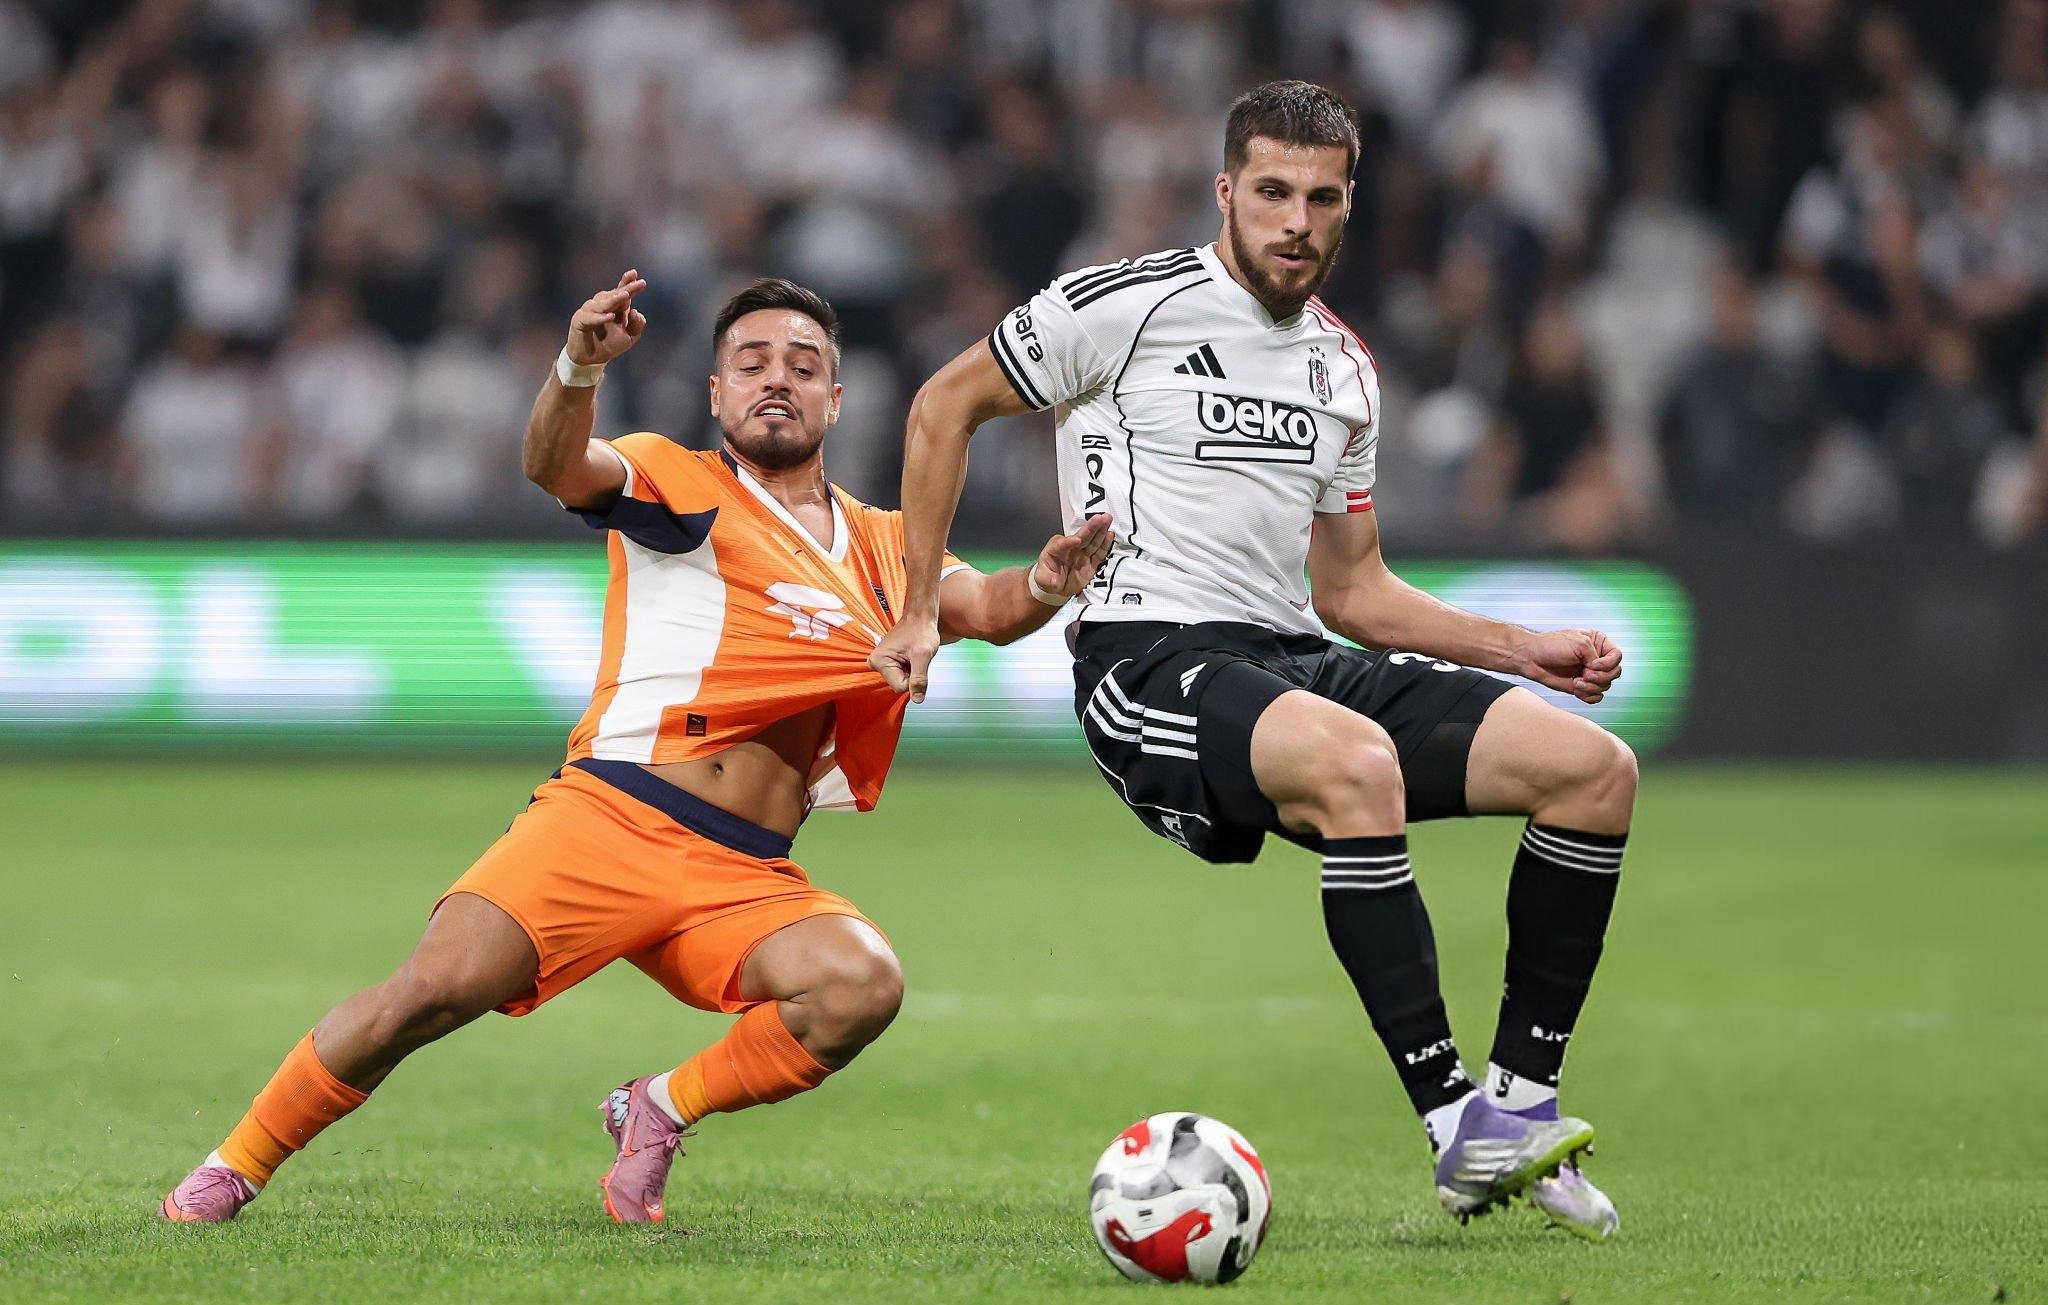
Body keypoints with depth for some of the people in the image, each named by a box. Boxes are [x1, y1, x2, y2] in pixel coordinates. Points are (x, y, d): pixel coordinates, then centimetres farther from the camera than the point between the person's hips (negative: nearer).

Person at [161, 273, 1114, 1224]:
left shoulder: (884, 548, 21)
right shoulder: (676, 485, 9)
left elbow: (986, 609, 8)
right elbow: (556, 467, -9)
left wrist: (1043, 586, -16)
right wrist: (579, 368, -31)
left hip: (746, 876, 3)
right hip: (608, 816, -3)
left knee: (861, 986, -25)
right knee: (438, 987, -20)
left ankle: (661, 1111, -2)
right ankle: (233, 1169, -1)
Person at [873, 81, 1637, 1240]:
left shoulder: (1345, 370, 17)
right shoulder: (1132, 305, -2)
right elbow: (946, 405, 7)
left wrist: (1528, 652, 13)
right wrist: (921, 611, 3)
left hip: (1295, 661, 7)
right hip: (1150, 658, -7)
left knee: (1596, 767, -9)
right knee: (1356, 761, -39)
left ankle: (1524, 1097, -6)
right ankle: (1458, 1131, -36)